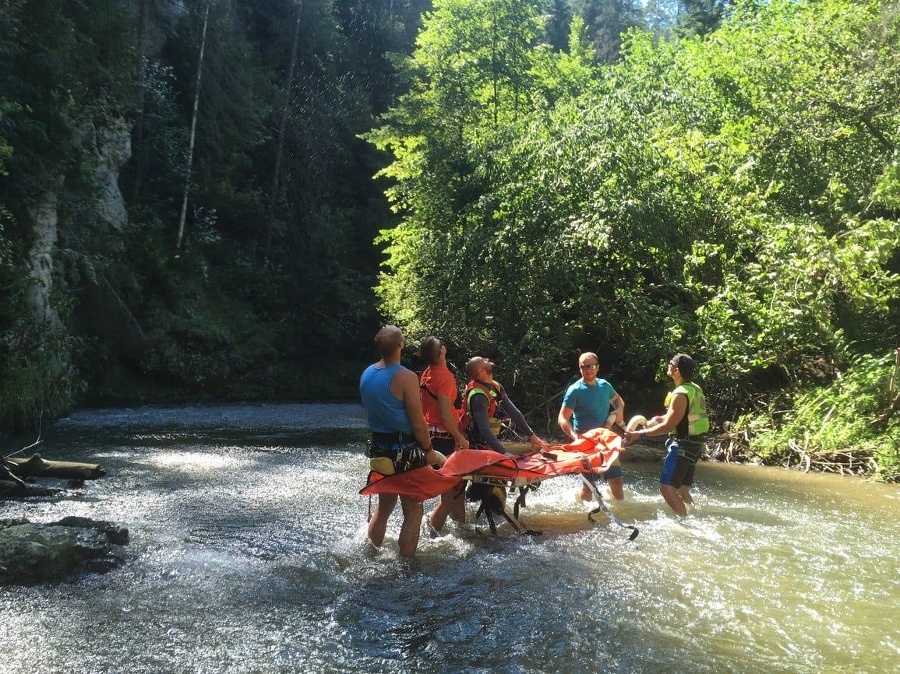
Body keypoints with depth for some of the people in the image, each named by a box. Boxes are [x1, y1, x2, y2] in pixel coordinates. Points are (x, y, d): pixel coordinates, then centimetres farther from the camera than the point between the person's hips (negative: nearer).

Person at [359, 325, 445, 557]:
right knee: (413, 511, 5)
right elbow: (418, 424, -17)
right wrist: (428, 450, -4)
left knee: (384, 506, 22)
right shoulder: (406, 378, -19)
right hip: (404, 451, -7)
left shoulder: (366, 375, 3)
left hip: (379, 448, 7)